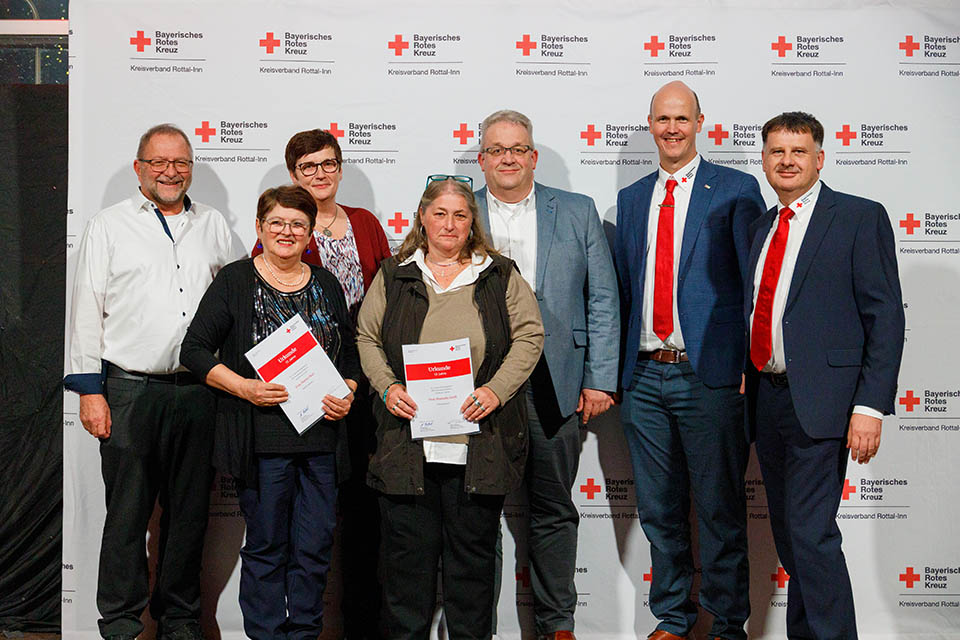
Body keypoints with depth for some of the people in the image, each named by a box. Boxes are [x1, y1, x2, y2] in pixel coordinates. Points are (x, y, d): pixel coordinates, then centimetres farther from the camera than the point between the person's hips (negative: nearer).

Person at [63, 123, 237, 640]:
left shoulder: (212, 225, 13)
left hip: (200, 390, 3)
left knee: (189, 512, 9)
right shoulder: (109, 226, 4)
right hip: (130, 389, -3)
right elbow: (86, 311, 1)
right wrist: (90, 390, -4)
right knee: (127, 511, 1)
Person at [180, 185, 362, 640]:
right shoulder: (234, 281, 1)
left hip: (321, 436, 4)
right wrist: (245, 387, -14)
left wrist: (347, 395, 1)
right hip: (263, 439, -4)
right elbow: (194, 350, -2)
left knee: (316, 547, 5)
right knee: (266, 546, 3)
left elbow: (350, 352, 20)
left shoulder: (326, 284, 14)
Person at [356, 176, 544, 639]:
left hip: (479, 443, 0)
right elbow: (366, 338, 11)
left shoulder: (500, 276, 9)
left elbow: (530, 336, 4)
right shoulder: (394, 276, 11)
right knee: (408, 549, 4)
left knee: (473, 549, 6)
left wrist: (496, 389, -10)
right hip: (407, 440, 1)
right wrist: (387, 387, -6)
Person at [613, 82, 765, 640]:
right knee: (659, 511, 13)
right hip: (645, 378, 5)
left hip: (709, 376, -5)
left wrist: (752, 366, -11)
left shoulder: (736, 190, 0)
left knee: (721, 511, 5)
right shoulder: (631, 199, 15)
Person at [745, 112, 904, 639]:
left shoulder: (861, 217, -4)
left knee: (810, 533, -11)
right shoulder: (761, 228, 16)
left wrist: (870, 405, -17)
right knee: (787, 532, 15)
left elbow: (886, 317, -9)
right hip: (766, 395, 7)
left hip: (818, 398, -7)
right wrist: (748, 389, 9)